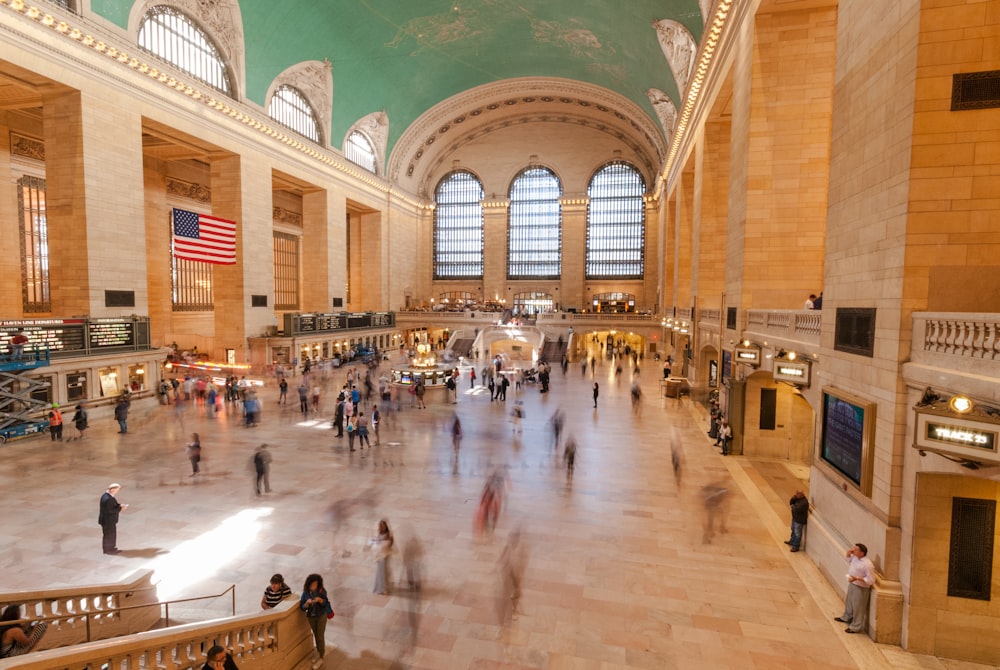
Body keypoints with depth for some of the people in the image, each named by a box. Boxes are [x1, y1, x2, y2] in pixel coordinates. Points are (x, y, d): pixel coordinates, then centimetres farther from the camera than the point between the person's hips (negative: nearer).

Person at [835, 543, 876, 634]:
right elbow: (848, 558, 16)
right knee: (849, 602, 27)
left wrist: (857, 578, -31)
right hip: (852, 584, 9)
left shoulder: (867, 564, -30)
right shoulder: (855, 557, -6)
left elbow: (871, 580, -25)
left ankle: (855, 627, 24)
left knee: (858, 608, 9)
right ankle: (846, 617, 49)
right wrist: (848, 552, -4)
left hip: (861, 588, -9)